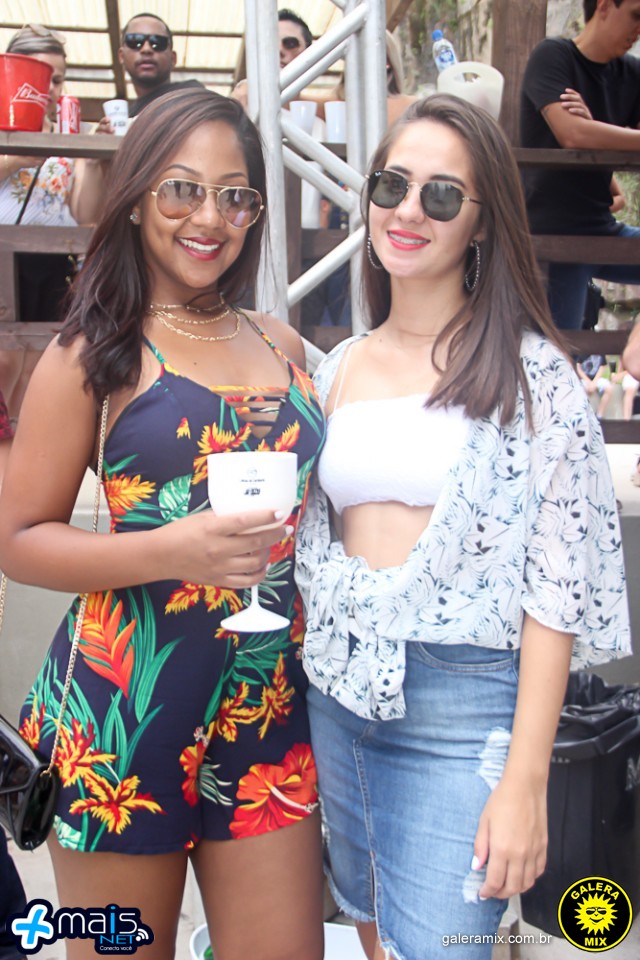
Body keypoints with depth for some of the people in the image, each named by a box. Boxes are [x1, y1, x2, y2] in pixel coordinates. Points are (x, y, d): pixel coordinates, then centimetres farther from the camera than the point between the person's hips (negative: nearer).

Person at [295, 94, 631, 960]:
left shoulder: (531, 374, -8)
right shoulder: (337, 370, 7)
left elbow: (555, 586, -10)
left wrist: (524, 782, -14)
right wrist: (298, 692, 10)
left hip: (462, 706, -5)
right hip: (336, 693, 5)